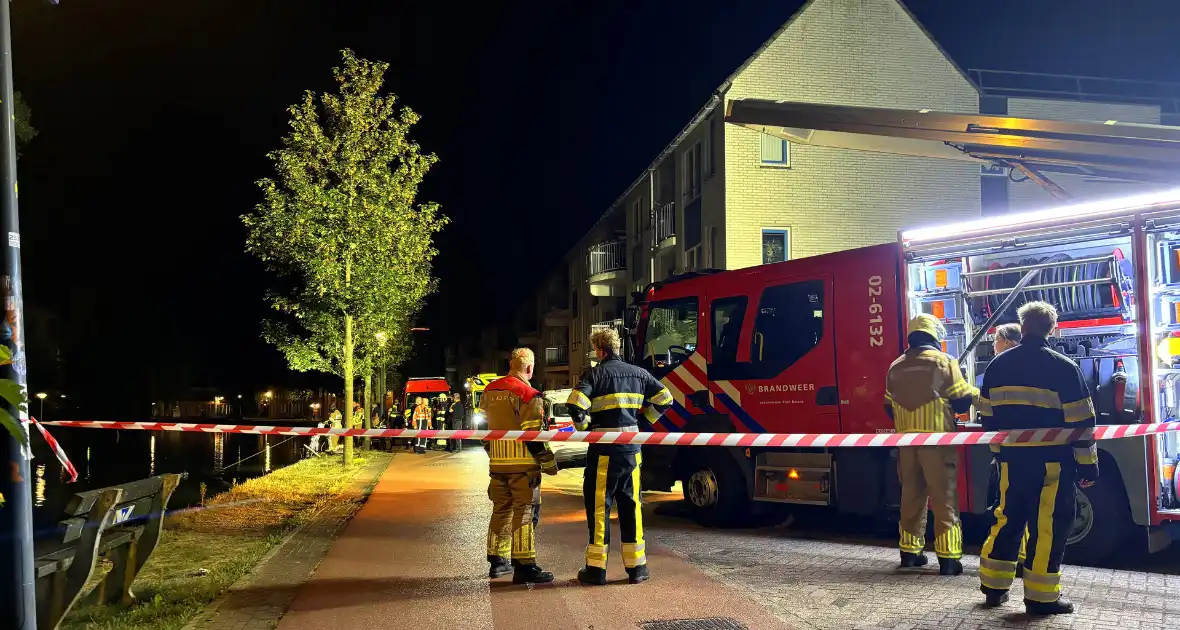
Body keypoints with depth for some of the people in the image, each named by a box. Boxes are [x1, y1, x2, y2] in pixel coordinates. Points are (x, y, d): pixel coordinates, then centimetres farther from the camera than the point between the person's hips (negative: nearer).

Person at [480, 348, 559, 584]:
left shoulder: (490, 391, 10)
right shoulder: (528, 395, -14)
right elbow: (533, 434, -16)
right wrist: (549, 463, -7)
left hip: (497, 464, 7)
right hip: (522, 464, -7)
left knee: (501, 509, 17)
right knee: (525, 512, -3)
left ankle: (497, 561, 24)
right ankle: (524, 566, -5)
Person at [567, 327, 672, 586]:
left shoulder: (596, 373, -8)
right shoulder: (638, 373, 9)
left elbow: (576, 405, -20)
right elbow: (665, 399, 13)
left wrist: (583, 426, -1)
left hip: (604, 450, -5)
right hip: (631, 450, 5)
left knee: (599, 506, 3)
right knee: (631, 506, 13)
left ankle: (596, 568, 7)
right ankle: (636, 567, 15)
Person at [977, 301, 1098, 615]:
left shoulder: (997, 365, 4)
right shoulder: (1064, 367, -10)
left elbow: (987, 416, 10)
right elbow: (1080, 421, -9)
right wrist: (1088, 463, -2)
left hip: (1012, 459, 4)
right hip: (1052, 460, -4)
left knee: (1008, 518, 15)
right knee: (1048, 525, 2)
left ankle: (993, 585, 19)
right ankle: (1042, 596, 6)